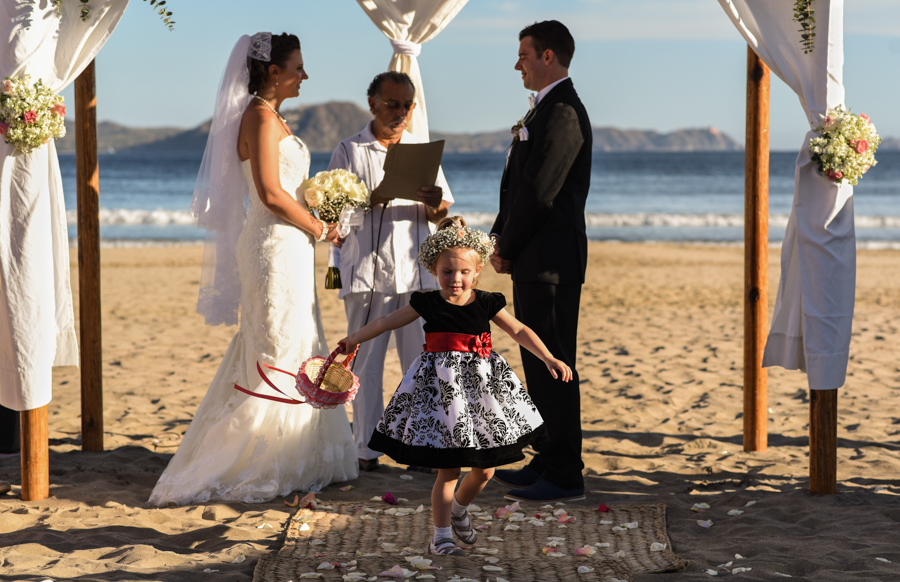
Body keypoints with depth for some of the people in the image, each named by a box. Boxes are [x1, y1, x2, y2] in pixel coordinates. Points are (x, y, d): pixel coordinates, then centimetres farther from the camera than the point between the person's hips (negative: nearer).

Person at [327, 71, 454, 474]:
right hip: (366, 270, -2)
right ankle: (366, 450, 6)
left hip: (416, 271, 2)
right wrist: (373, 199, -17)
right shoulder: (350, 151, 6)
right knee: (366, 364, 0)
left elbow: (442, 217, 11)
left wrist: (434, 204, -13)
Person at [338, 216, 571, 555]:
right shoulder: (427, 304, -3)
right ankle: (441, 537, 10)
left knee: (485, 468, 8)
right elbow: (389, 321, 7)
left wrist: (549, 359, -6)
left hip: (480, 386, 2)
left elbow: (519, 332, 3)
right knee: (447, 470, -2)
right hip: (441, 386, -2)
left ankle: (459, 510, 37)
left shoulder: (487, 304, -1)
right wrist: (355, 339, 9)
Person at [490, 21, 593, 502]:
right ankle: (549, 462, 24)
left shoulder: (562, 111, -15)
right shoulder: (548, 109, 19)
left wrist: (507, 250, -10)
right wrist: (500, 237, 8)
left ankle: (564, 477, -1)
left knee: (553, 368, -6)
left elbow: (539, 192, -19)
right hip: (536, 263, 10)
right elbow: (518, 186, 20)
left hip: (550, 264, -10)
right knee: (540, 367, 15)